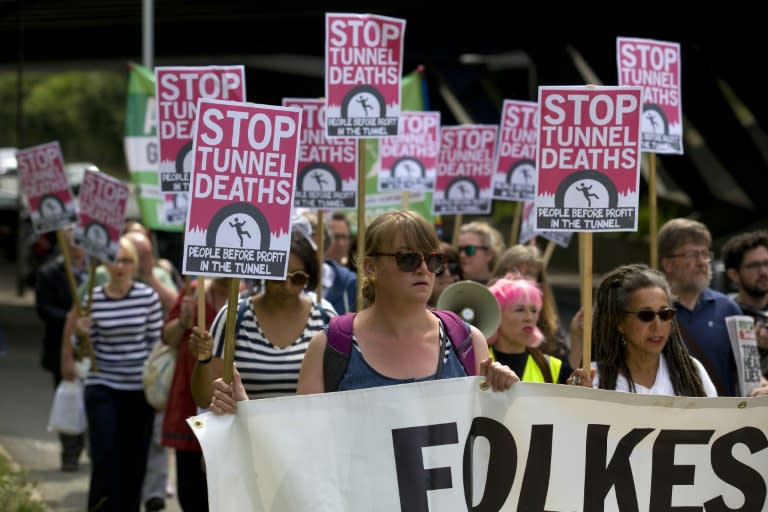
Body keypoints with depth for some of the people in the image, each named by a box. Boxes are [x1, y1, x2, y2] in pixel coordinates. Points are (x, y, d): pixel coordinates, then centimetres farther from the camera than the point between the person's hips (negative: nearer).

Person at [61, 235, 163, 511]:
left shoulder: (149, 297, -3)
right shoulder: (92, 299, -3)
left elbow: (157, 343, 2)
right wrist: (80, 333, -18)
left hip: (139, 389, 1)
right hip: (102, 388, -1)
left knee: (134, 463, 7)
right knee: (105, 462, -7)